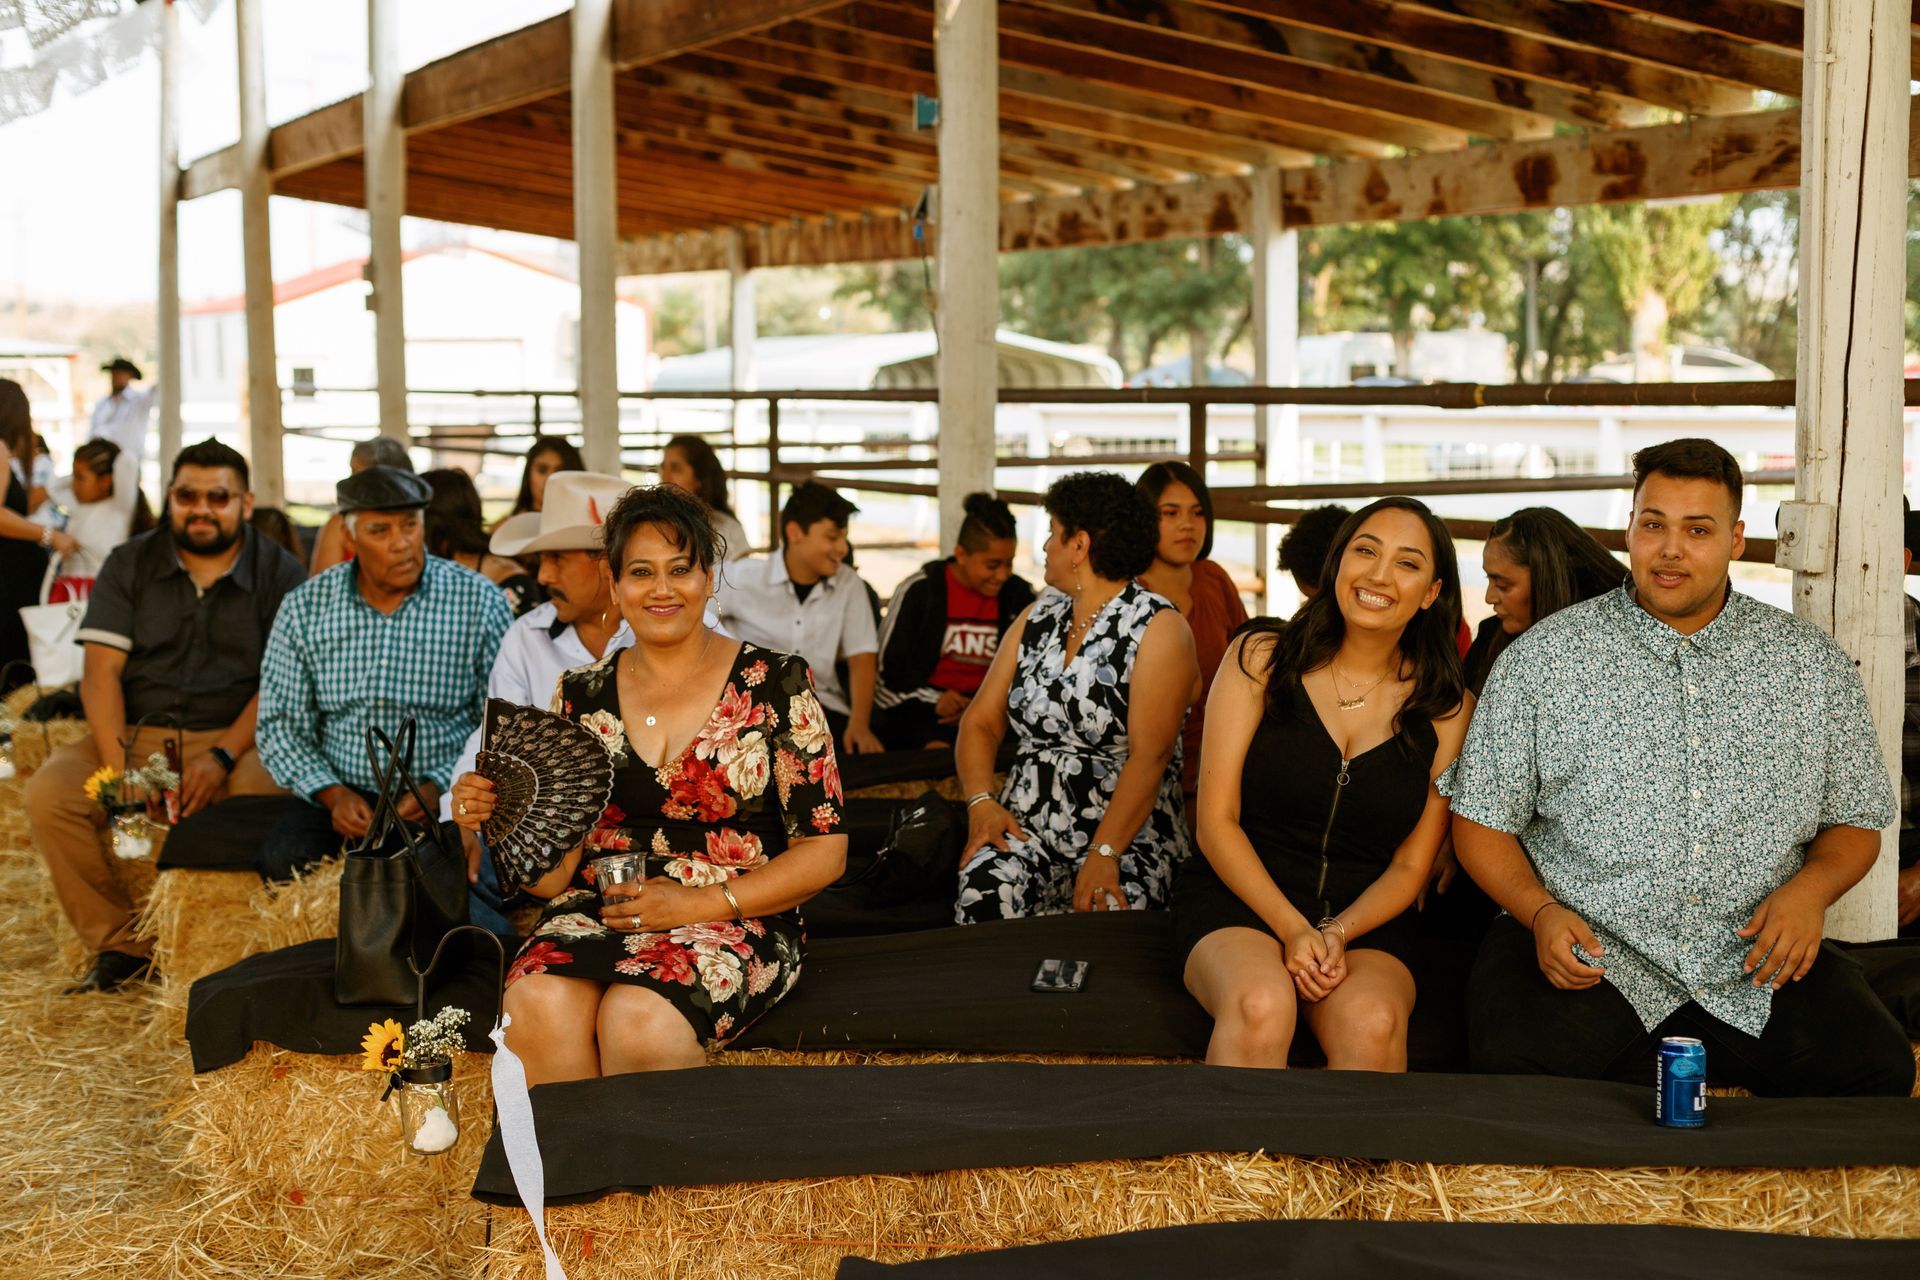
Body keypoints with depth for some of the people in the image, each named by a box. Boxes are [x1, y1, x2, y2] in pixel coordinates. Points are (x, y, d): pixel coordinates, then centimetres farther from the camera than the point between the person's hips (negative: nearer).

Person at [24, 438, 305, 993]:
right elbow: (100, 672, -1)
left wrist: (224, 756, -21)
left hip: (235, 736, -2)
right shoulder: (129, 564, 9)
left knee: (267, 793, -35)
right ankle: (120, 945, -11)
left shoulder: (279, 573, 3)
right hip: (135, 734, 3)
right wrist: (117, 767, -16)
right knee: (49, 791, -23)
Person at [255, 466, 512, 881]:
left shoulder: (480, 603, -2)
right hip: (341, 794, 2)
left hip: (446, 797, -2)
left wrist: (440, 788, -16)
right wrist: (333, 794, -10)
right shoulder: (304, 608, 4)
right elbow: (280, 724, 7)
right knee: (282, 858, -28)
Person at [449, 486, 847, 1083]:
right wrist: (494, 819, -11)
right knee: (537, 1007, -31)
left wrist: (696, 905, -11)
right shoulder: (582, 696, 11)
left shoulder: (776, 683, 1)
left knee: (640, 1018, -34)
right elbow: (554, 871, 10)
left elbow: (824, 850, -1)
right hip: (598, 911, 3)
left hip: (734, 921, -2)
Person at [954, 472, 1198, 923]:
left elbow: (1149, 756, -15)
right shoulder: (1037, 619, 16)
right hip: (1025, 826, 4)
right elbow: (981, 722, 12)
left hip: (1129, 837, -4)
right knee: (984, 893, -29)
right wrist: (981, 801, -7)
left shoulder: (1159, 628, -4)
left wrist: (1104, 856, -24)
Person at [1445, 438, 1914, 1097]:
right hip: (1591, 955, -2)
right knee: (1515, 1059, -32)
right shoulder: (1542, 657, 4)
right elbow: (1482, 822, 6)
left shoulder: (1814, 663, 11)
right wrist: (1541, 911, -11)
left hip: (1754, 968, 2)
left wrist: (1811, 888, -5)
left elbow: (1856, 821, 16)